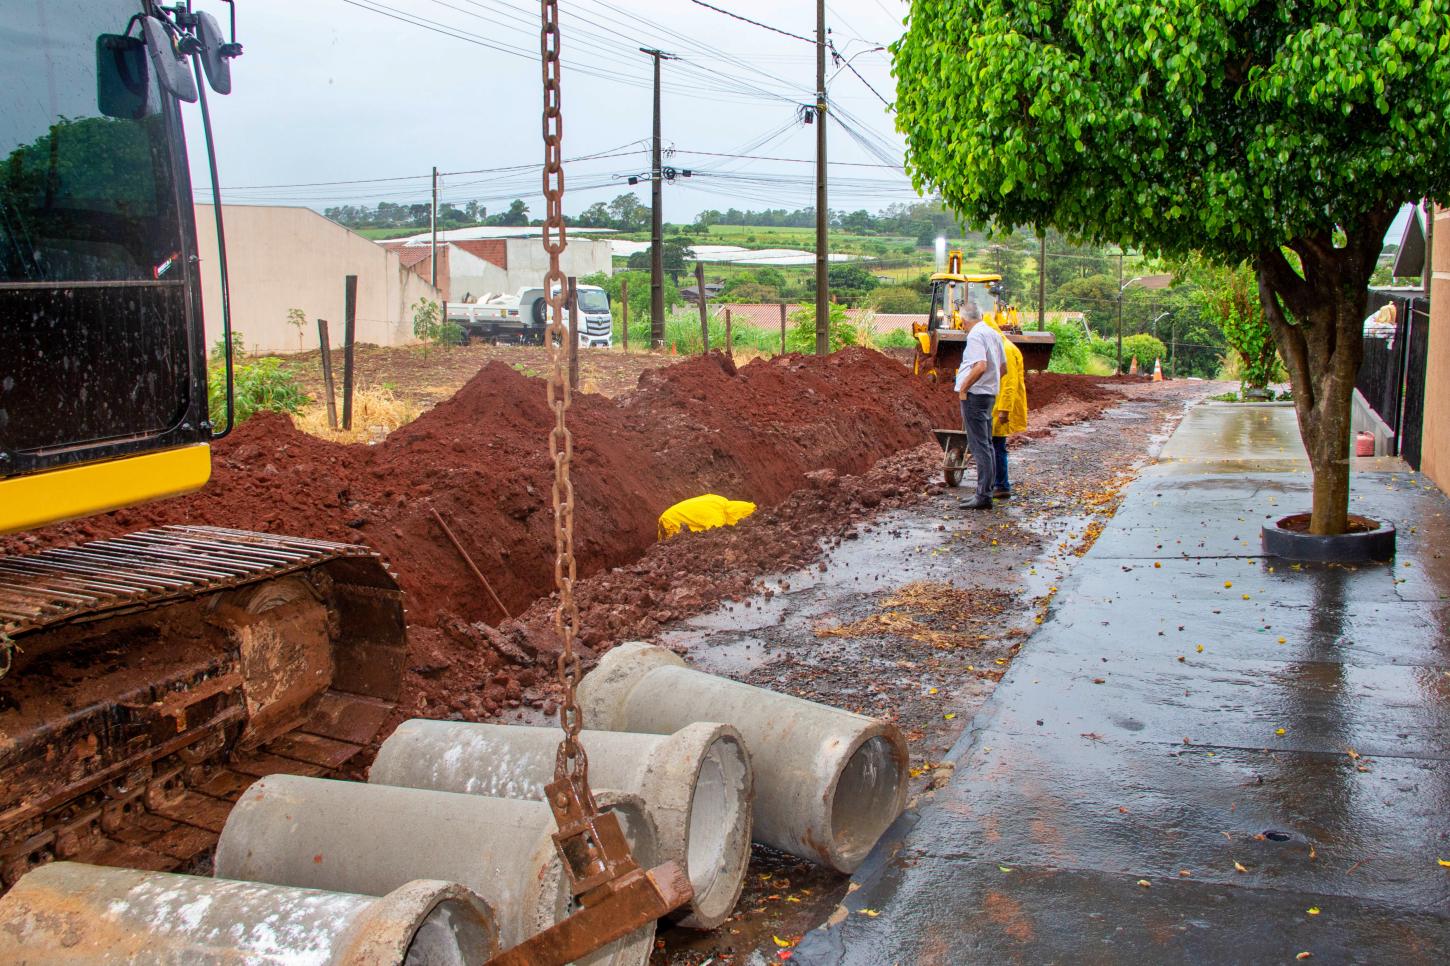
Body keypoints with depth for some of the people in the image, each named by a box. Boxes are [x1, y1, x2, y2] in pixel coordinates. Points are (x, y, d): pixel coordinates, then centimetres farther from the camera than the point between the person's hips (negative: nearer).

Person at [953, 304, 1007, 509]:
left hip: (975, 394, -9)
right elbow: (1003, 367, 19)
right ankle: (986, 492, 22)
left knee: (979, 445, -8)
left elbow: (980, 366, -26)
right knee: (986, 444, 15)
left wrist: (963, 388, -17)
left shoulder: (975, 335, -14)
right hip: (990, 394, 9)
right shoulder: (994, 334, 13)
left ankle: (983, 496, -7)